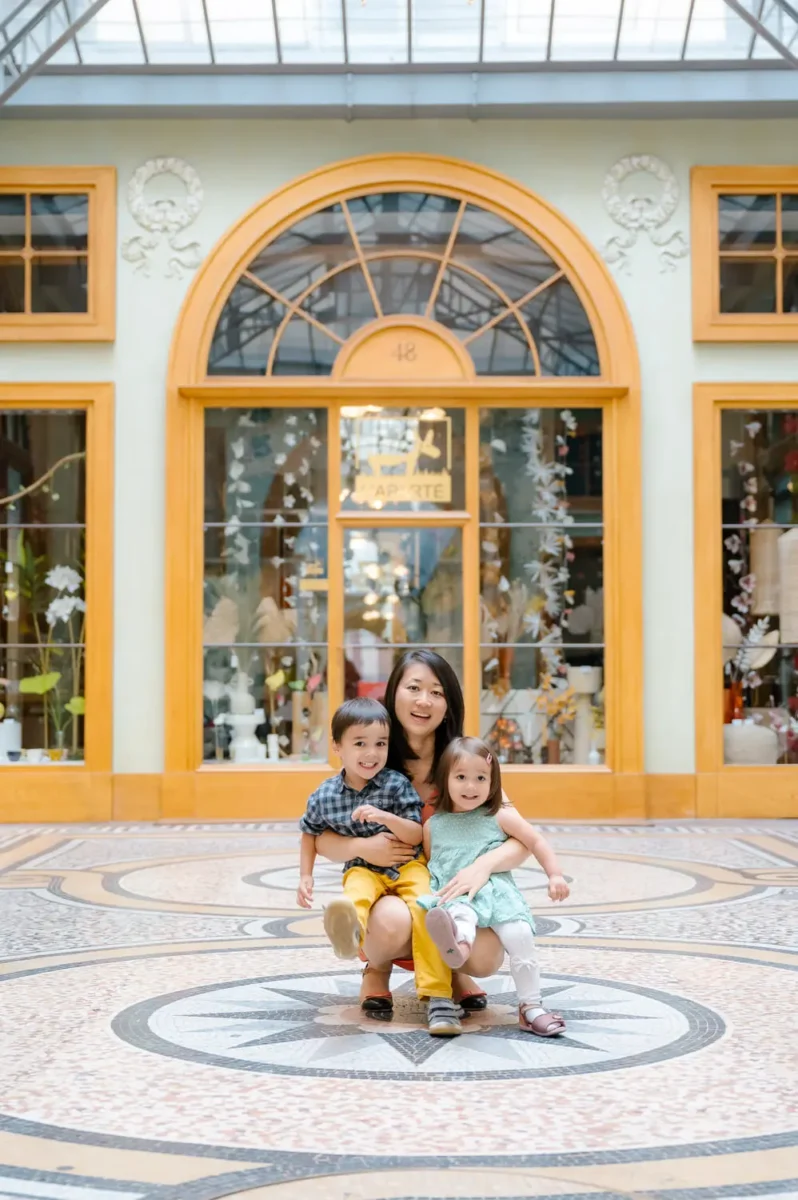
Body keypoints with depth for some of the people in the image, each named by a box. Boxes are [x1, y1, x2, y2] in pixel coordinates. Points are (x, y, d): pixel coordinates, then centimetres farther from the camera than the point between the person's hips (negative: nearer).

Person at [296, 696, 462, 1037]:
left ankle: (438, 995, -29)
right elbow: (309, 833, 19)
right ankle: (349, 926, -74)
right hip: (362, 869, 0)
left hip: (407, 865, 0)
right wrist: (305, 877, 10)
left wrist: (385, 817, -25)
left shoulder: (397, 784, -5)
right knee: (357, 891, -36)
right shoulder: (324, 796, -1)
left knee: (424, 908, -30)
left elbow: (416, 835, -8)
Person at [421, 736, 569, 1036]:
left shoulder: (501, 817, 6)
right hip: (454, 897, 0)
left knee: (520, 935, -24)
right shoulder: (433, 825, 11)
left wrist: (555, 875, 0)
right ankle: (459, 944, -72)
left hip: (496, 893, 1)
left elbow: (536, 842, 9)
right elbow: (428, 863, 21)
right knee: (461, 915, -36)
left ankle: (530, 1006, -17)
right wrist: (431, 891, 5)